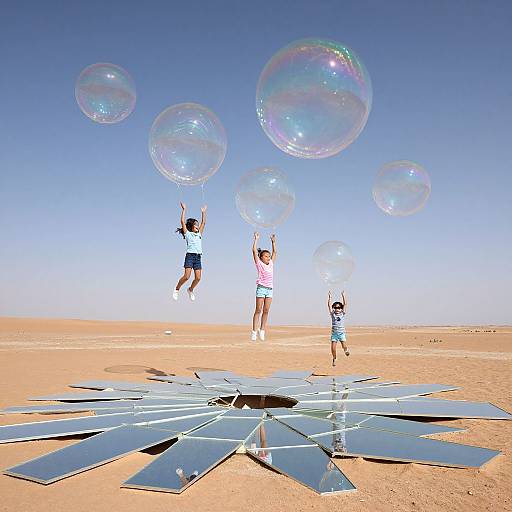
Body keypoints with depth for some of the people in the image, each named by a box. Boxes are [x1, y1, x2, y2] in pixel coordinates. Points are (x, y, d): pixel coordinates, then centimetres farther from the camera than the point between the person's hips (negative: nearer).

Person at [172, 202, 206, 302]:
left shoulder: (199, 234, 20)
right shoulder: (187, 234, 7)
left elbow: (203, 222, 24)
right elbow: (183, 222, -2)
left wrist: (203, 212, 25)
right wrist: (184, 210, 0)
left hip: (198, 257, 5)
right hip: (190, 256, -5)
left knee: (198, 278, -4)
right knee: (187, 276, -14)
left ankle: (190, 289, 22)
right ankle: (176, 289, 7)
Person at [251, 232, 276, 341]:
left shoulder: (271, 264, 15)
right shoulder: (259, 264, 1)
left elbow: (274, 252, 25)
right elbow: (254, 251, -5)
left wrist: (273, 241, 22)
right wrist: (256, 239, -1)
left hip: (270, 289, 5)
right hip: (261, 288, -5)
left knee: (266, 311, 4)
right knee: (258, 310, -4)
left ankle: (262, 330, 10)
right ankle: (254, 331, -2)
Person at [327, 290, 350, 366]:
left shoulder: (342, 314, 4)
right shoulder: (332, 314, 4)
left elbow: (345, 304, -3)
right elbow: (329, 305, -3)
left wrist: (343, 296, -8)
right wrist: (329, 297, -10)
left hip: (341, 333, -1)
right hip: (334, 333, 1)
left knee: (344, 347, -15)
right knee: (333, 349, -4)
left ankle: (346, 350, 21)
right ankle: (334, 359, 20)